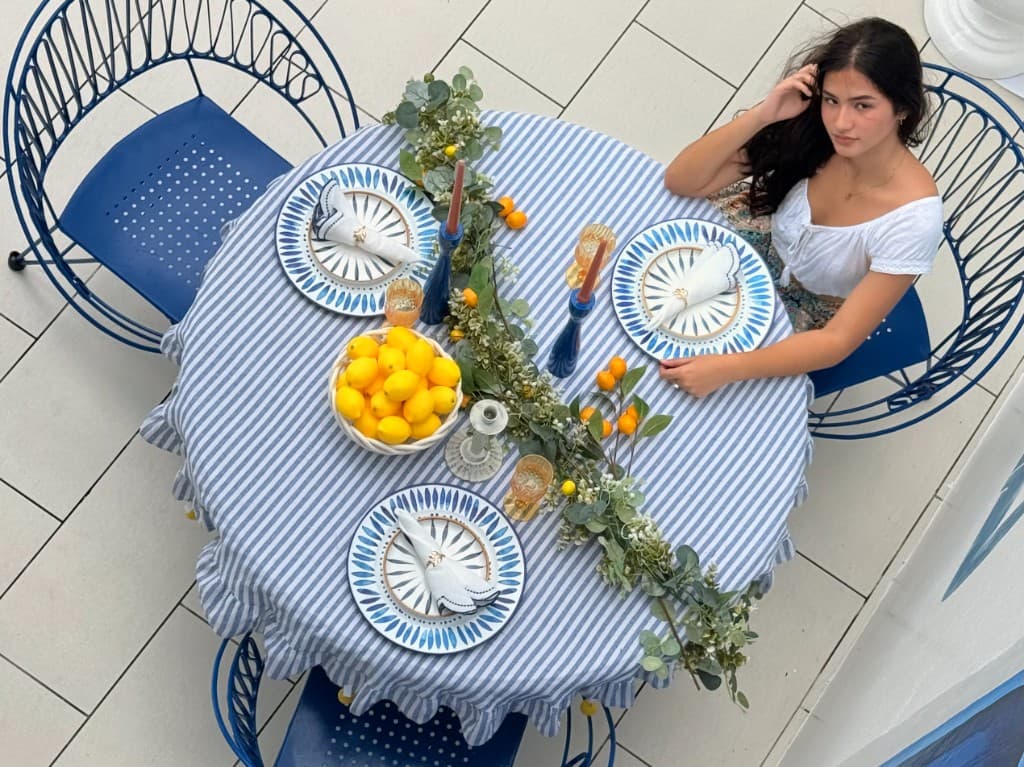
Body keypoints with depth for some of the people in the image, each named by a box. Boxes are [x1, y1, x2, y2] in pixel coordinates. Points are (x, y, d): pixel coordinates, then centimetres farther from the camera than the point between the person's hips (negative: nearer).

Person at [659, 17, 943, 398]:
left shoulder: (913, 219, -36)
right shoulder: (806, 128, -27)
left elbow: (839, 340, -31)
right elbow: (680, 181, -25)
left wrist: (728, 368, -43)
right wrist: (763, 114, -39)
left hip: (810, 313, -3)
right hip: (764, 241, 3)